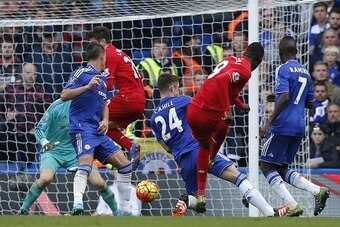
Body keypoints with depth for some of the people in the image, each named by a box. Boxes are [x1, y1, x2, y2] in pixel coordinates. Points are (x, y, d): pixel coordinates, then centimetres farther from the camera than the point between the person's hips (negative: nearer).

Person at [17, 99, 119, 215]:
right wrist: (45, 143, -29)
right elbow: (39, 129, -10)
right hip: (53, 151, -3)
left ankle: (116, 213, 11)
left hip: (75, 153, 3)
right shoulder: (58, 106, -14)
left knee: (99, 183, -11)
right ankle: (23, 210, -13)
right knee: (45, 178, -32)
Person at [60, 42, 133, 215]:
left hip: (98, 131, 9)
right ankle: (77, 204, -45)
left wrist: (105, 120, 10)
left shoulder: (102, 79, 21)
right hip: (82, 128, -8)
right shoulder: (81, 73, -3)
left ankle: (125, 210, 12)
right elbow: (64, 95, -12)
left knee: (125, 165, 6)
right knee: (86, 163, -31)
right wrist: (87, 87, -23)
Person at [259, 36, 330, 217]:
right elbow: (310, 103, 22)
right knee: (281, 169, 16)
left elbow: (284, 97, -22)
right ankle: (318, 191, -4)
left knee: (266, 166, 1)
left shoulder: (283, 70, -8)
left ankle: (293, 206, -12)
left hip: (283, 125, -8)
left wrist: (269, 123, -21)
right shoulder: (305, 72, 16)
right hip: (299, 127, 8)